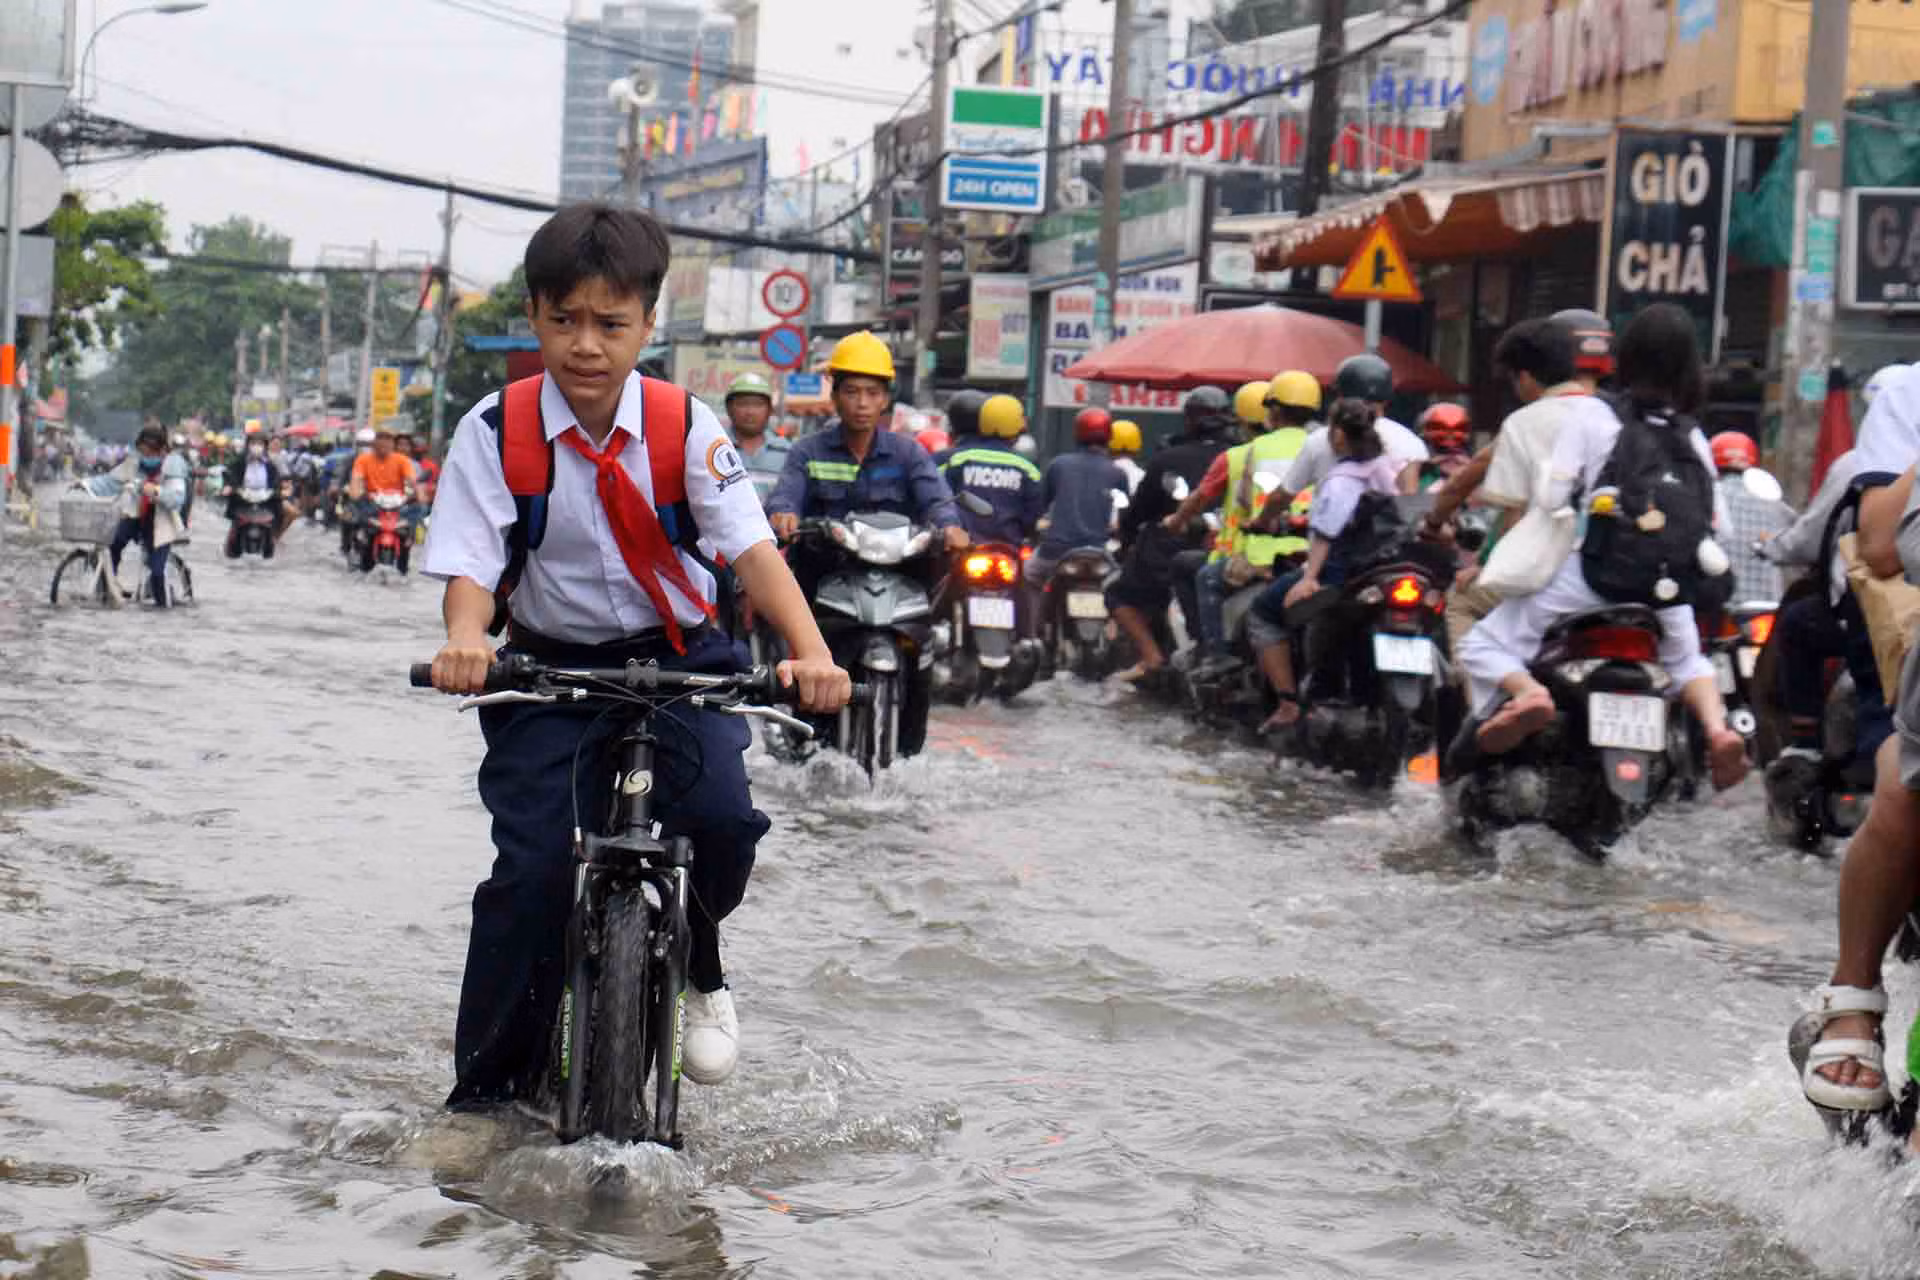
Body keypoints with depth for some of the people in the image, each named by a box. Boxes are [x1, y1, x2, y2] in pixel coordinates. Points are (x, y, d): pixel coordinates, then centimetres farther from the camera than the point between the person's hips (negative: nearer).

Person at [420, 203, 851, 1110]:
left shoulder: (686, 426, -8)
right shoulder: (496, 431, -9)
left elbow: (750, 545, -15)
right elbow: (470, 565, -13)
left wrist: (809, 651, -31)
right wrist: (465, 642, -36)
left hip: (677, 658, 0)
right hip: (550, 666, 0)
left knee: (720, 815, -24)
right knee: (532, 870, -13)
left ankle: (697, 969, 10)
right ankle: (487, 1091, 1)